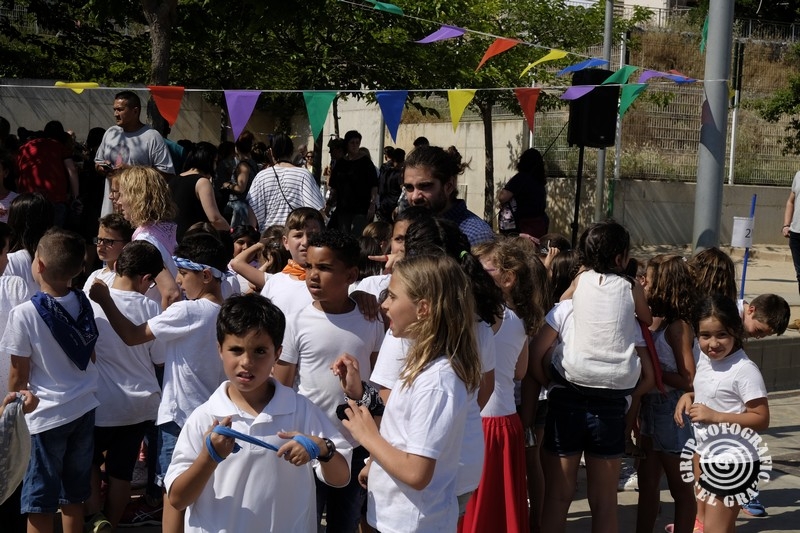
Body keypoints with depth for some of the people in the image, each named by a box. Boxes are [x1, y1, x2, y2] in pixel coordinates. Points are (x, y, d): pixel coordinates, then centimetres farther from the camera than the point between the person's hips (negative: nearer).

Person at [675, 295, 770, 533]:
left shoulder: (744, 370, -21)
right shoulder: (705, 359, 4)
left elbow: (761, 419, -21)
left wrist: (714, 416, -25)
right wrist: (689, 397, 1)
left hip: (732, 463, -9)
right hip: (706, 456, 9)